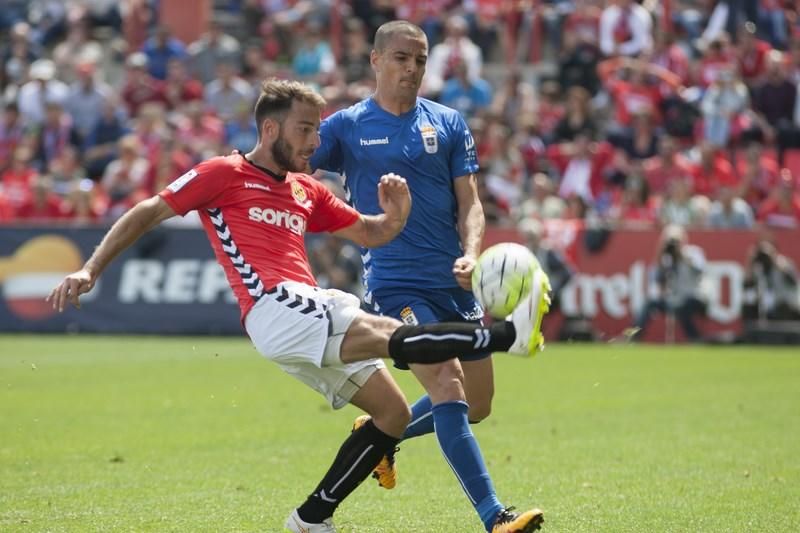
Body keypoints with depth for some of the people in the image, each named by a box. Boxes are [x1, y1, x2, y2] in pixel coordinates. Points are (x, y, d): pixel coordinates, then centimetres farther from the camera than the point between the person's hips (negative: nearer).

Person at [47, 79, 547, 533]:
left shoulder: (308, 192, 25)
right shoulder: (224, 173, 6)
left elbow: (370, 233, 29)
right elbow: (148, 214, 6)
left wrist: (395, 215, 4)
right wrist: (90, 270, -3)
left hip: (314, 315, 9)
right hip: (274, 309, -9)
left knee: (394, 412, 4)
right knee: (389, 335, -28)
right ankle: (505, 335, -43)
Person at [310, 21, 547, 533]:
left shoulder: (449, 124, 9)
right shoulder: (348, 126, 1)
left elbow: (469, 204, 6)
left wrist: (471, 253, -13)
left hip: (453, 282, 5)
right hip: (396, 284, -5)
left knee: (476, 406, 11)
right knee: (448, 390, -20)